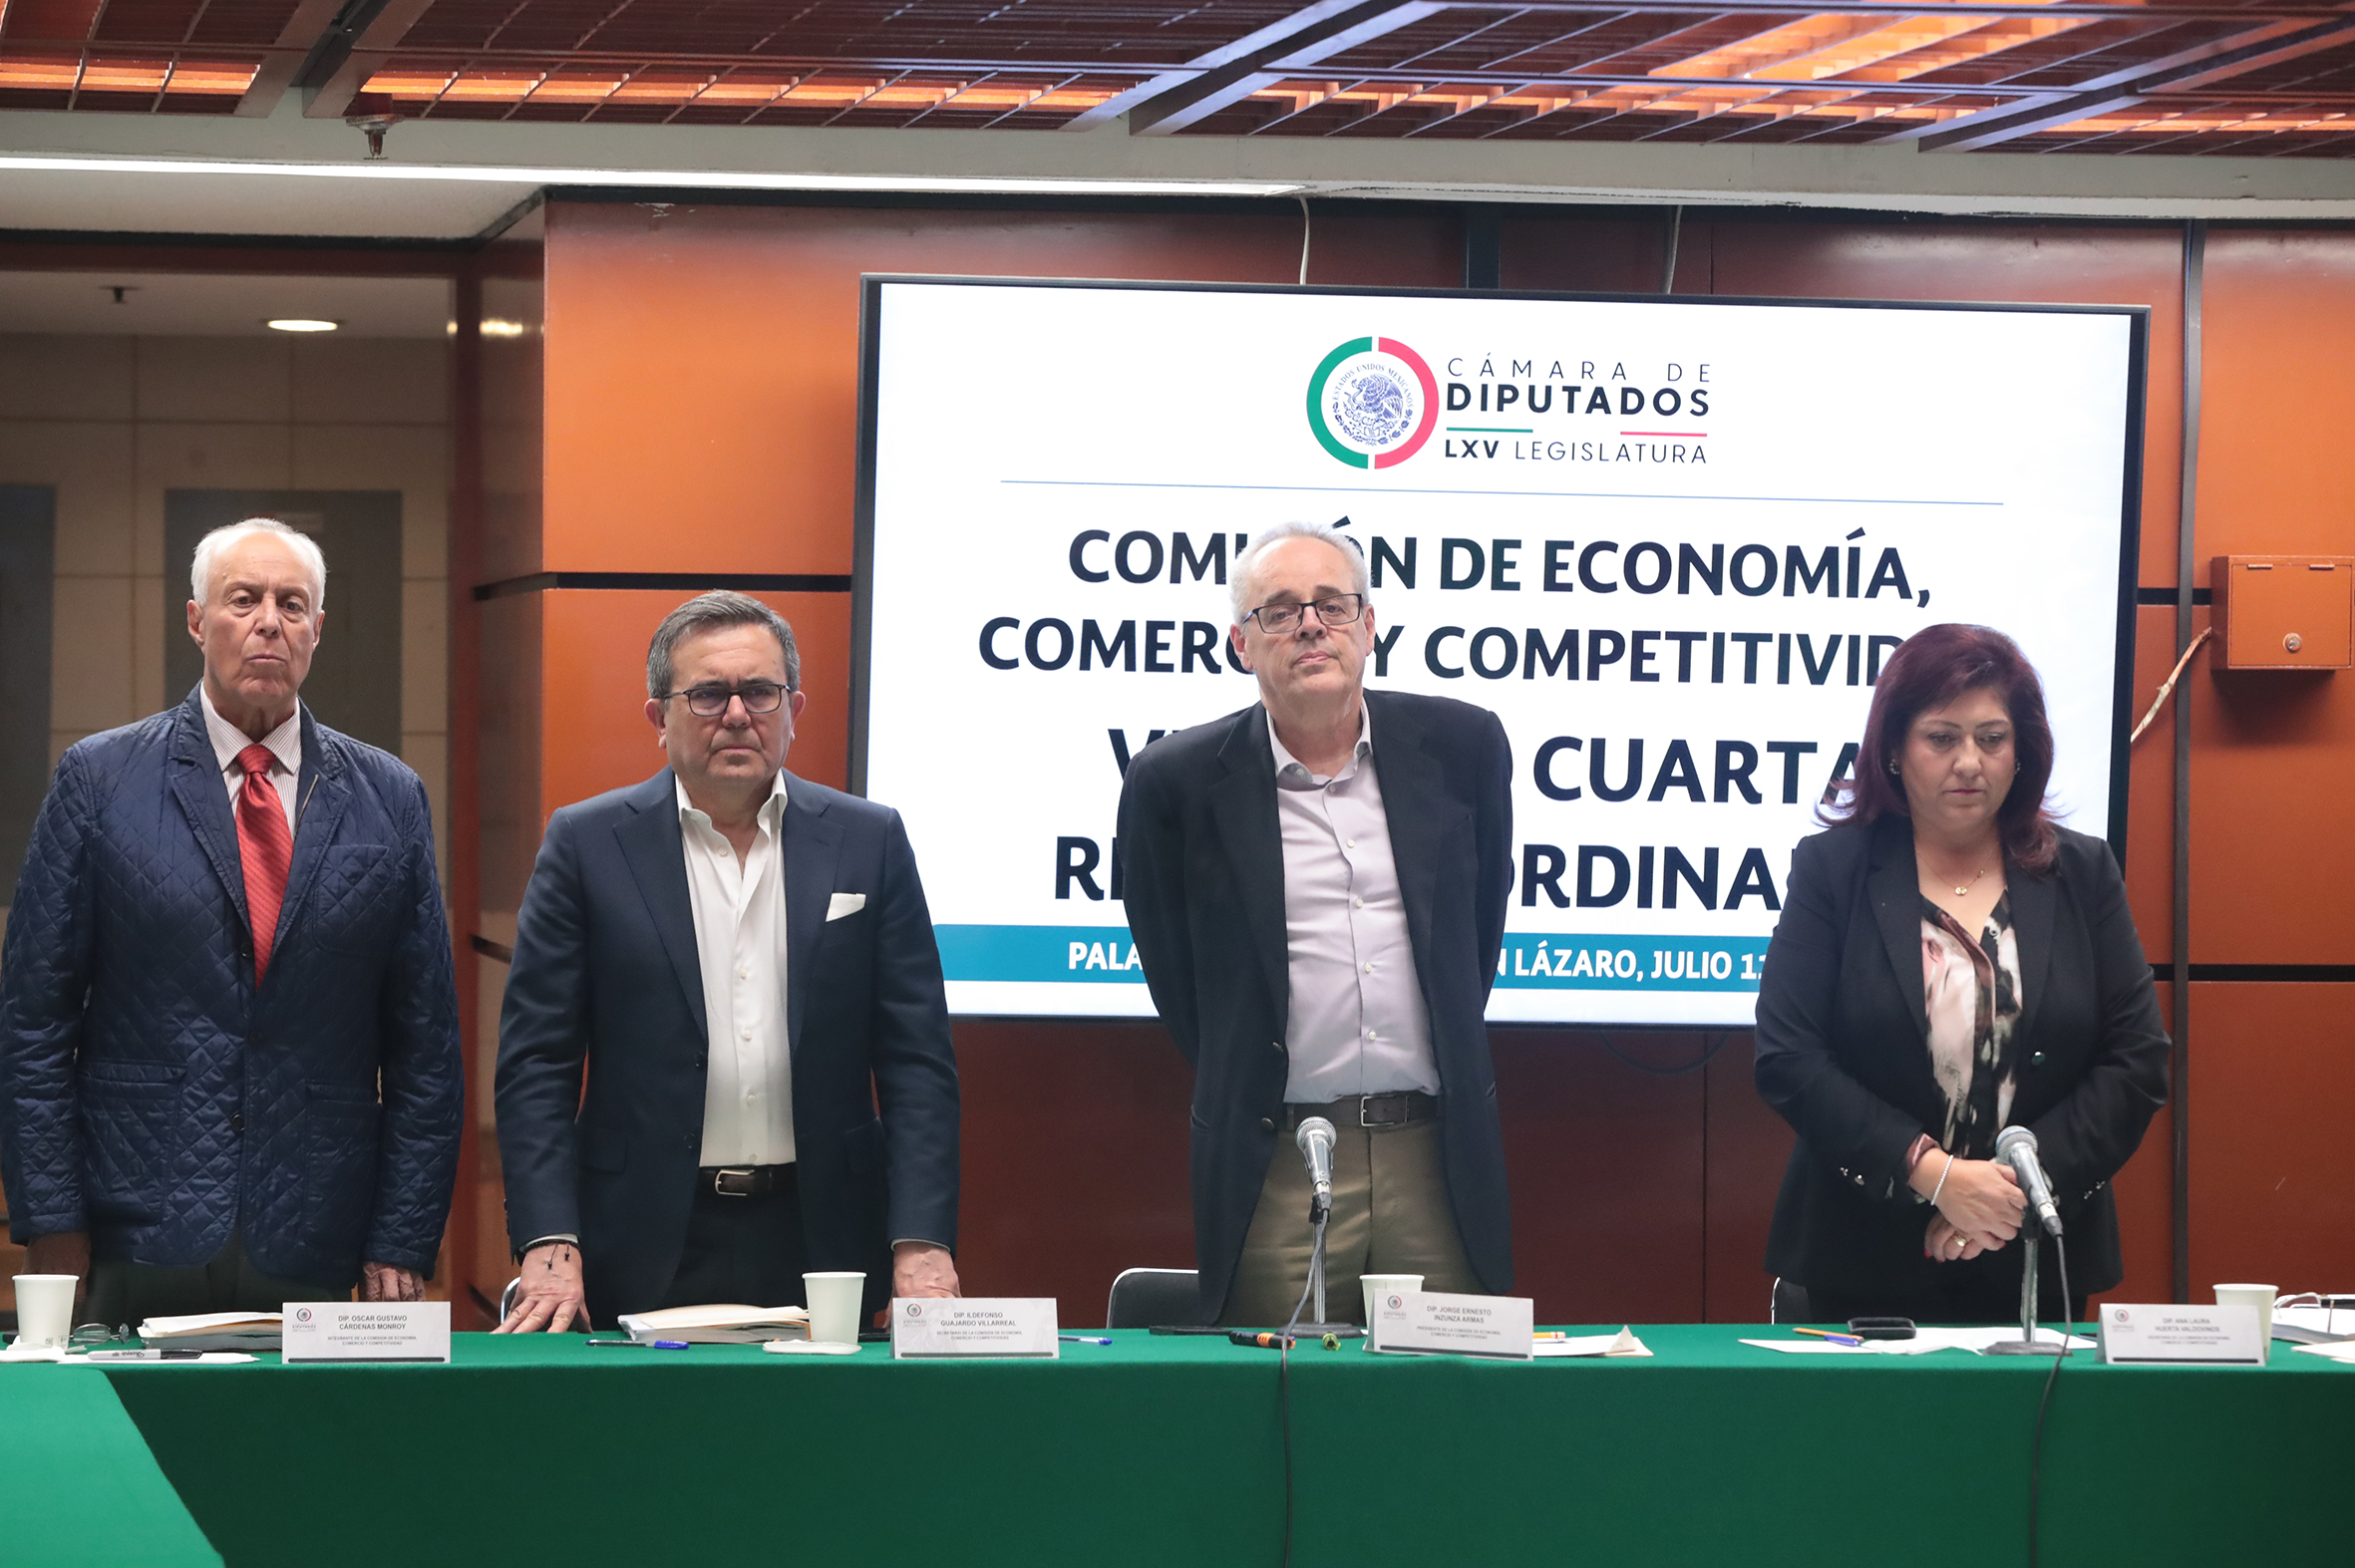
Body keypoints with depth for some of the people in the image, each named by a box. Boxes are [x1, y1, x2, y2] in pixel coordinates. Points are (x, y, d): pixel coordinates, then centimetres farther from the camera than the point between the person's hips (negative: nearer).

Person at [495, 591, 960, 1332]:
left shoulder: (869, 841, 6)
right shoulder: (587, 844, 2)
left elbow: (917, 1060, 3)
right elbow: (535, 1062, 0)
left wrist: (921, 1242, -8)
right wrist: (549, 1245, -11)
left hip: (821, 1243, 1)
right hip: (647, 1253, -1)